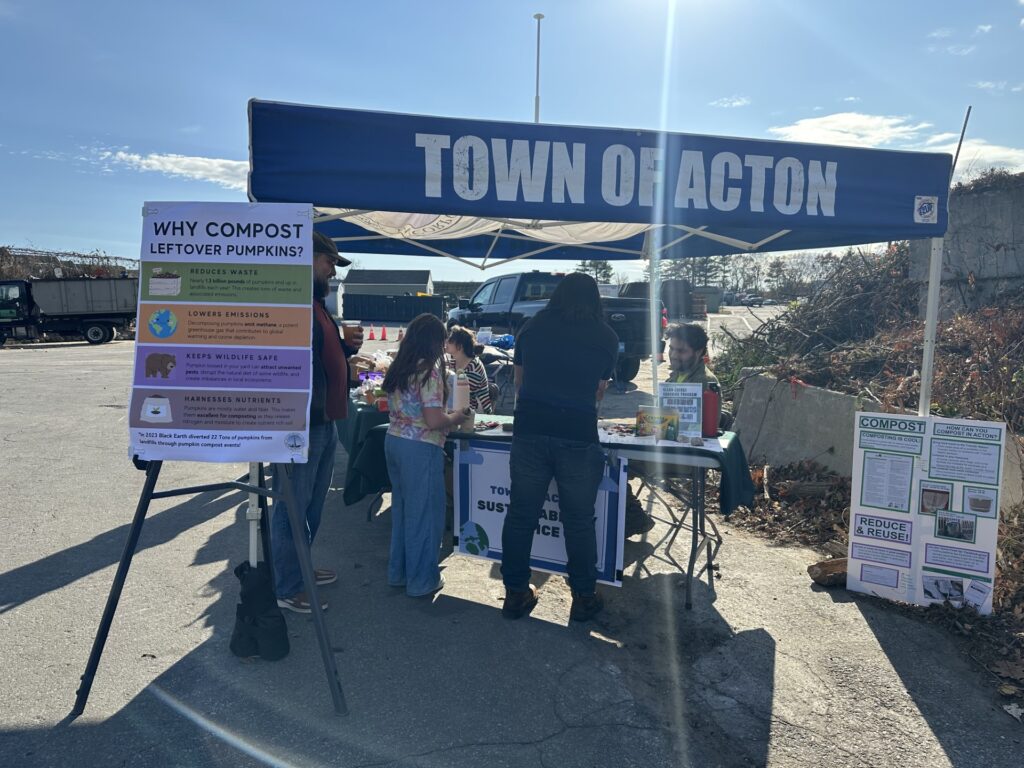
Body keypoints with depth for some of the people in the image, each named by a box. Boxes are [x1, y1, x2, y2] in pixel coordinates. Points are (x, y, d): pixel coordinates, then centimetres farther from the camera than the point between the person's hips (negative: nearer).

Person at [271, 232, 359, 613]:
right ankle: (288, 589, 13)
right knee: (292, 507, 1)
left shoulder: (316, 304, 17)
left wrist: (346, 346, 7)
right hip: (299, 425, -10)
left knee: (313, 504, 20)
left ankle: (299, 567, 36)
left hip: (324, 422, 10)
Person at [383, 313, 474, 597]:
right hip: (420, 448, -8)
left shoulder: (398, 368, 9)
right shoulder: (429, 370, -16)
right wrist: (460, 417, -3)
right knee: (424, 513, 5)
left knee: (401, 508, 19)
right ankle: (421, 580, 16)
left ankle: (398, 571, 31)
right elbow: (434, 421, -21)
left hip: (393, 441, 8)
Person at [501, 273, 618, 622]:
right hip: (578, 435, -1)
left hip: (529, 431, 2)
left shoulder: (533, 326, 10)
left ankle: (515, 593, 24)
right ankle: (583, 596, 24)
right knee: (579, 520, 11)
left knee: (521, 514, 12)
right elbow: (599, 391, 15)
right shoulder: (606, 337, 6)